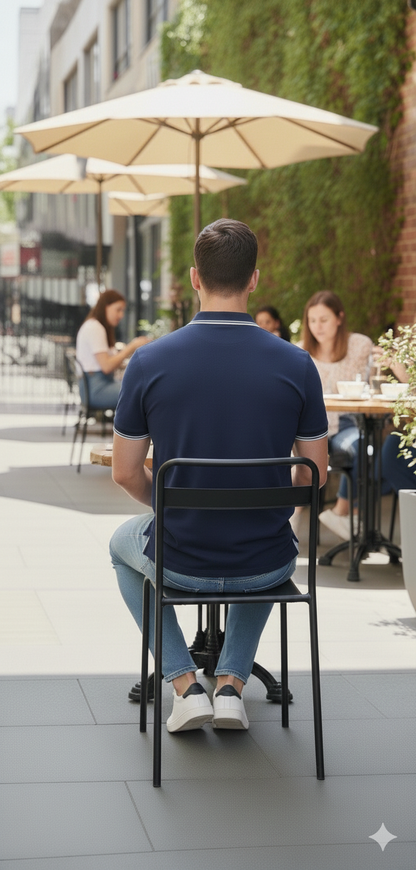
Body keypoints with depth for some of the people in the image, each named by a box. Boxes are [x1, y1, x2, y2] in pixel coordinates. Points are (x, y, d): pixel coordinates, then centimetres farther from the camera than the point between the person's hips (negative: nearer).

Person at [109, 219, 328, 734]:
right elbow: (315, 475, -1)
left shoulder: (149, 362, -12)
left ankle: (186, 686, 21)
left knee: (123, 543, 35)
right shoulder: (296, 366, -11)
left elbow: (126, 474, -3)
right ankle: (232, 683, 24)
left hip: (179, 564, -1)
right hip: (267, 567, 1)